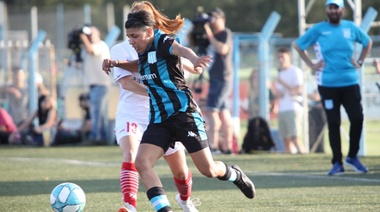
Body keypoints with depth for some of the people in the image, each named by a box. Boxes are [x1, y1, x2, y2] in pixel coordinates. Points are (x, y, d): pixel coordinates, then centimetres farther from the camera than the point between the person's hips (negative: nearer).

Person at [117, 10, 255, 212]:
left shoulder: (162, 42, -13)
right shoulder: (143, 51, 10)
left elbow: (181, 49, -38)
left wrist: (194, 59, -61)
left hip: (183, 113, -7)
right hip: (158, 120, 7)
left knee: (208, 169, -3)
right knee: (141, 163, -17)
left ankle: (235, 175, 32)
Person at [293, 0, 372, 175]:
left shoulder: (351, 28, 6)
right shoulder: (318, 30, -1)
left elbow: (368, 42, 23)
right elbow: (297, 45, 9)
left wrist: (360, 62, 12)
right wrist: (311, 64, 2)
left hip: (350, 83, 2)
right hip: (328, 85, -2)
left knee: (357, 119, -3)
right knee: (333, 123, 0)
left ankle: (353, 157, 16)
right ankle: (337, 163, 7)